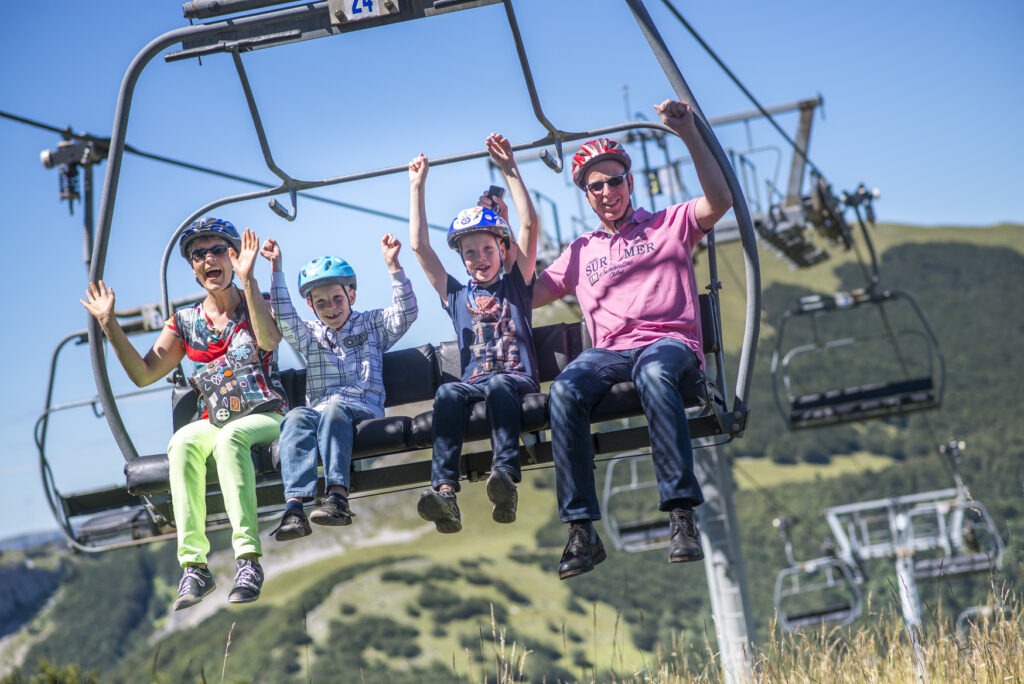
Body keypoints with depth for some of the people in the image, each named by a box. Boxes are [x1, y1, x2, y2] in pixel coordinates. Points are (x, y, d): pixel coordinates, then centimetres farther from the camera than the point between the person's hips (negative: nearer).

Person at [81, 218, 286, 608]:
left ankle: (248, 559, -46)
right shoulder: (185, 322, 12)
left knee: (229, 438, -39)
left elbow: (269, 340, -21)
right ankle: (193, 564, -38)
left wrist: (248, 280, -28)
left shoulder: (255, 305, 3)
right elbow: (143, 374, 8)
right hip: (215, 421, 3)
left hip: (265, 417, -3)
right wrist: (110, 325, -1)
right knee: (183, 441, -33)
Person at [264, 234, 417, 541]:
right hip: (319, 408, 2)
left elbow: (406, 312, 5)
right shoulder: (309, 335, 25)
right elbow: (284, 318, 7)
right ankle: (294, 506, -51)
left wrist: (393, 265, -5)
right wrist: (276, 269, 1)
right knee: (296, 417, -34)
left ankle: (338, 496, -51)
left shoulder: (371, 325, 21)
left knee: (333, 410, -38)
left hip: (364, 408, -2)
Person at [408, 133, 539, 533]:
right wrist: (417, 186, 24)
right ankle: (444, 492, -51)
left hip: (517, 383, -2)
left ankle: (506, 477, -57)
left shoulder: (516, 284, 20)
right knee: (448, 392, -33)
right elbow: (419, 245, 21)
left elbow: (529, 223, 10)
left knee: (499, 385, -37)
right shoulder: (456, 295, 25)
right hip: (474, 384, 2)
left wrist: (508, 169, 9)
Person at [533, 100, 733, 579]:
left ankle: (682, 515, -46)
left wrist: (689, 134, -5)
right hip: (609, 352, 3)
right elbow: (529, 294, 25)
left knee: (653, 371, -42)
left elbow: (719, 201, 1)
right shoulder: (581, 251, 29)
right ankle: (582, 531, -35)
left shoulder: (668, 225, 20)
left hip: (670, 344, -3)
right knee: (565, 388, -33)